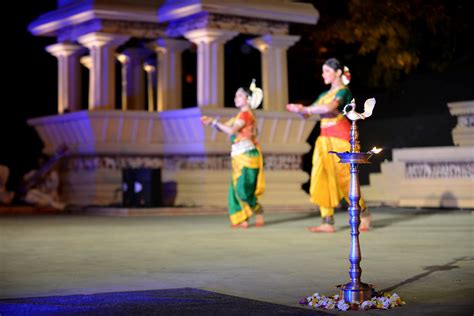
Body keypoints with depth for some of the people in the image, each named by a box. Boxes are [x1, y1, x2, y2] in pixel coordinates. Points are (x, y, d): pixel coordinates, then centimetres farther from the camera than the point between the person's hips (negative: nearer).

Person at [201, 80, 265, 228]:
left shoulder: (246, 114, -9)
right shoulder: (241, 115, 20)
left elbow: (231, 131, -18)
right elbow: (225, 128, 16)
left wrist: (214, 122, -9)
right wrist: (212, 122, -1)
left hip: (246, 155, -9)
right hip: (240, 156, 9)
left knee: (242, 188, -13)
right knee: (237, 189, 4)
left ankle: (258, 210, 3)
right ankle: (242, 219, 5)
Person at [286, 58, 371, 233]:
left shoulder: (343, 91, -3)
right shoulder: (324, 95, 20)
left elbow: (329, 108, -21)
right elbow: (307, 113, 17)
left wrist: (305, 109, -12)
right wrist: (301, 110, -6)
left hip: (339, 139, -7)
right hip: (324, 140, 7)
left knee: (344, 179, -7)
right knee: (322, 179, -2)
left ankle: (364, 214, 10)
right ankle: (328, 222, -3)